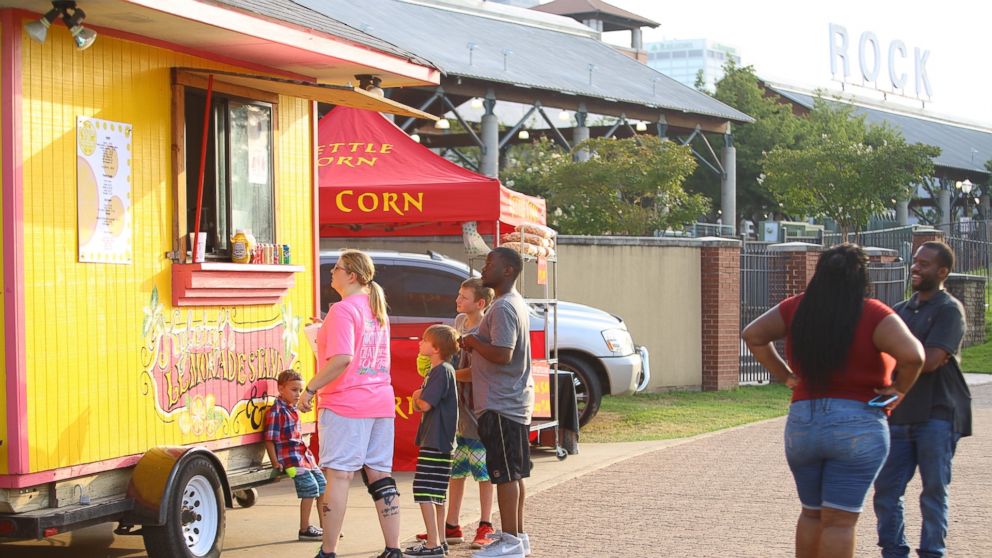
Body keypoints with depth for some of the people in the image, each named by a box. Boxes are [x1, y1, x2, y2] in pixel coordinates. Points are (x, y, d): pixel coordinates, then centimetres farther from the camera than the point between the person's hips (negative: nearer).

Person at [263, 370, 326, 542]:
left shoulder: (292, 409, 15)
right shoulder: (276, 411, -13)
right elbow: (269, 439, -15)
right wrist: (276, 463, -18)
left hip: (304, 454, 10)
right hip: (291, 457, -10)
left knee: (322, 486, 9)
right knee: (310, 487, -14)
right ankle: (305, 530, -6)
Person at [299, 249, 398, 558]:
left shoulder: (343, 310, -11)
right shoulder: (377, 310, 15)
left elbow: (342, 358, -22)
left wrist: (310, 388, -15)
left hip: (345, 404, -8)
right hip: (381, 403, 8)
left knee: (338, 475, -5)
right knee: (380, 476, 8)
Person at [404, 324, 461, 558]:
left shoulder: (441, 371, -15)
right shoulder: (440, 370, 17)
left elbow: (425, 405, -21)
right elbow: (420, 404, 20)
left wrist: (417, 397, -1)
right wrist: (419, 398, 0)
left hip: (436, 442, -10)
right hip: (438, 441, 10)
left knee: (424, 492, -10)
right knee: (435, 494, 14)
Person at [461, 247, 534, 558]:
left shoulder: (503, 308, -17)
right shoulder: (518, 304, 16)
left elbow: (502, 354, -27)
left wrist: (473, 342, -12)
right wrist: (475, 346, 13)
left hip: (500, 404, -10)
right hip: (515, 401, 10)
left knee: (505, 473, -7)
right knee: (513, 473, 14)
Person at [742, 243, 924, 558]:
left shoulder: (797, 309, 1)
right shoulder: (874, 316, -12)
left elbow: (753, 335, 6)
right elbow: (912, 355, -24)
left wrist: (783, 375, 9)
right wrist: (900, 388, -7)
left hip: (801, 424, 4)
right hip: (858, 428, -4)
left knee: (811, 512, 20)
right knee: (840, 520, -1)